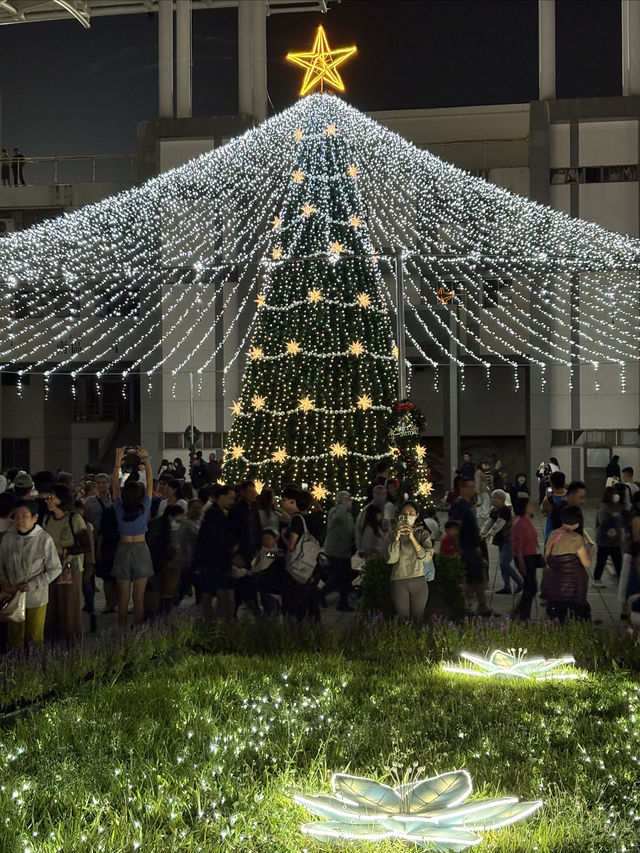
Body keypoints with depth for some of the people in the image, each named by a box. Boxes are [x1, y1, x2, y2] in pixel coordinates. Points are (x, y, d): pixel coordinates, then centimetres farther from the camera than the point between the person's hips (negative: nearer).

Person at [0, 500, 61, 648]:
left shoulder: (44, 539, -13)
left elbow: (55, 569, -7)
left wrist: (33, 585, -15)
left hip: (36, 598, -3)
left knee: (35, 638, 10)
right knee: (15, 638, 12)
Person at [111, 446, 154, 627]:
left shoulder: (120, 509, -6)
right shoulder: (143, 508, -9)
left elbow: (115, 485, 5)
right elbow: (150, 482, -2)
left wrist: (118, 461, 7)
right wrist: (146, 459, 3)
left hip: (123, 549, 1)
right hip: (141, 549, -1)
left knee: (123, 596, 7)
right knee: (139, 597, 3)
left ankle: (122, 628, 10)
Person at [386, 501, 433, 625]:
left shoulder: (423, 533, 2)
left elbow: (427, 557, -12)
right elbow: (390, 559, -9)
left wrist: (412, 538, -20)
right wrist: (397, 537, -19)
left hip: (418, 581, 0)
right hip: (398, 582, 0)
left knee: (418, 619, 8)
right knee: (403, 620, 7)